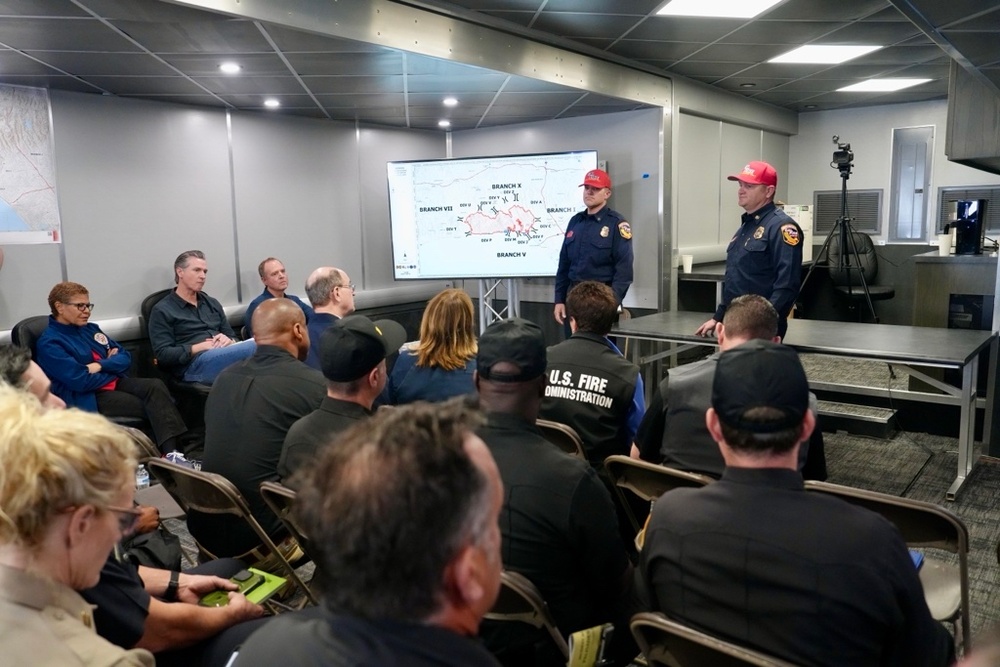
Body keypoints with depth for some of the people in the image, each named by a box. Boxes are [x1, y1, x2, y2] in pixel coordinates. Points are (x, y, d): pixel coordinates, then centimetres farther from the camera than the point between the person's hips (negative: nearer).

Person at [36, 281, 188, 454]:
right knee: (151, 407, -24)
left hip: (114, 382, 6)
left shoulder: (90, 328, 16)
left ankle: (173, 453, -40)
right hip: (86, 397, -6)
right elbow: (81, 382, -18)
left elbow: (125, 357, 12)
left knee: (155, 386, -24)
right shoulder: (49, 343, -8)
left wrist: (101, 365, -8)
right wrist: (113, 368, -3)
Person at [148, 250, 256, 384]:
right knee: (256, 347, -35)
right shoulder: (162, 310, 8)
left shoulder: (212, 303, 27)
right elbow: (163, 354, -1)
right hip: (194, 364, -6)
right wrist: (201, 347, -11)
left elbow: (233, 336, 25)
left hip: (225, 356, 6)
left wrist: (229, 341, 0)